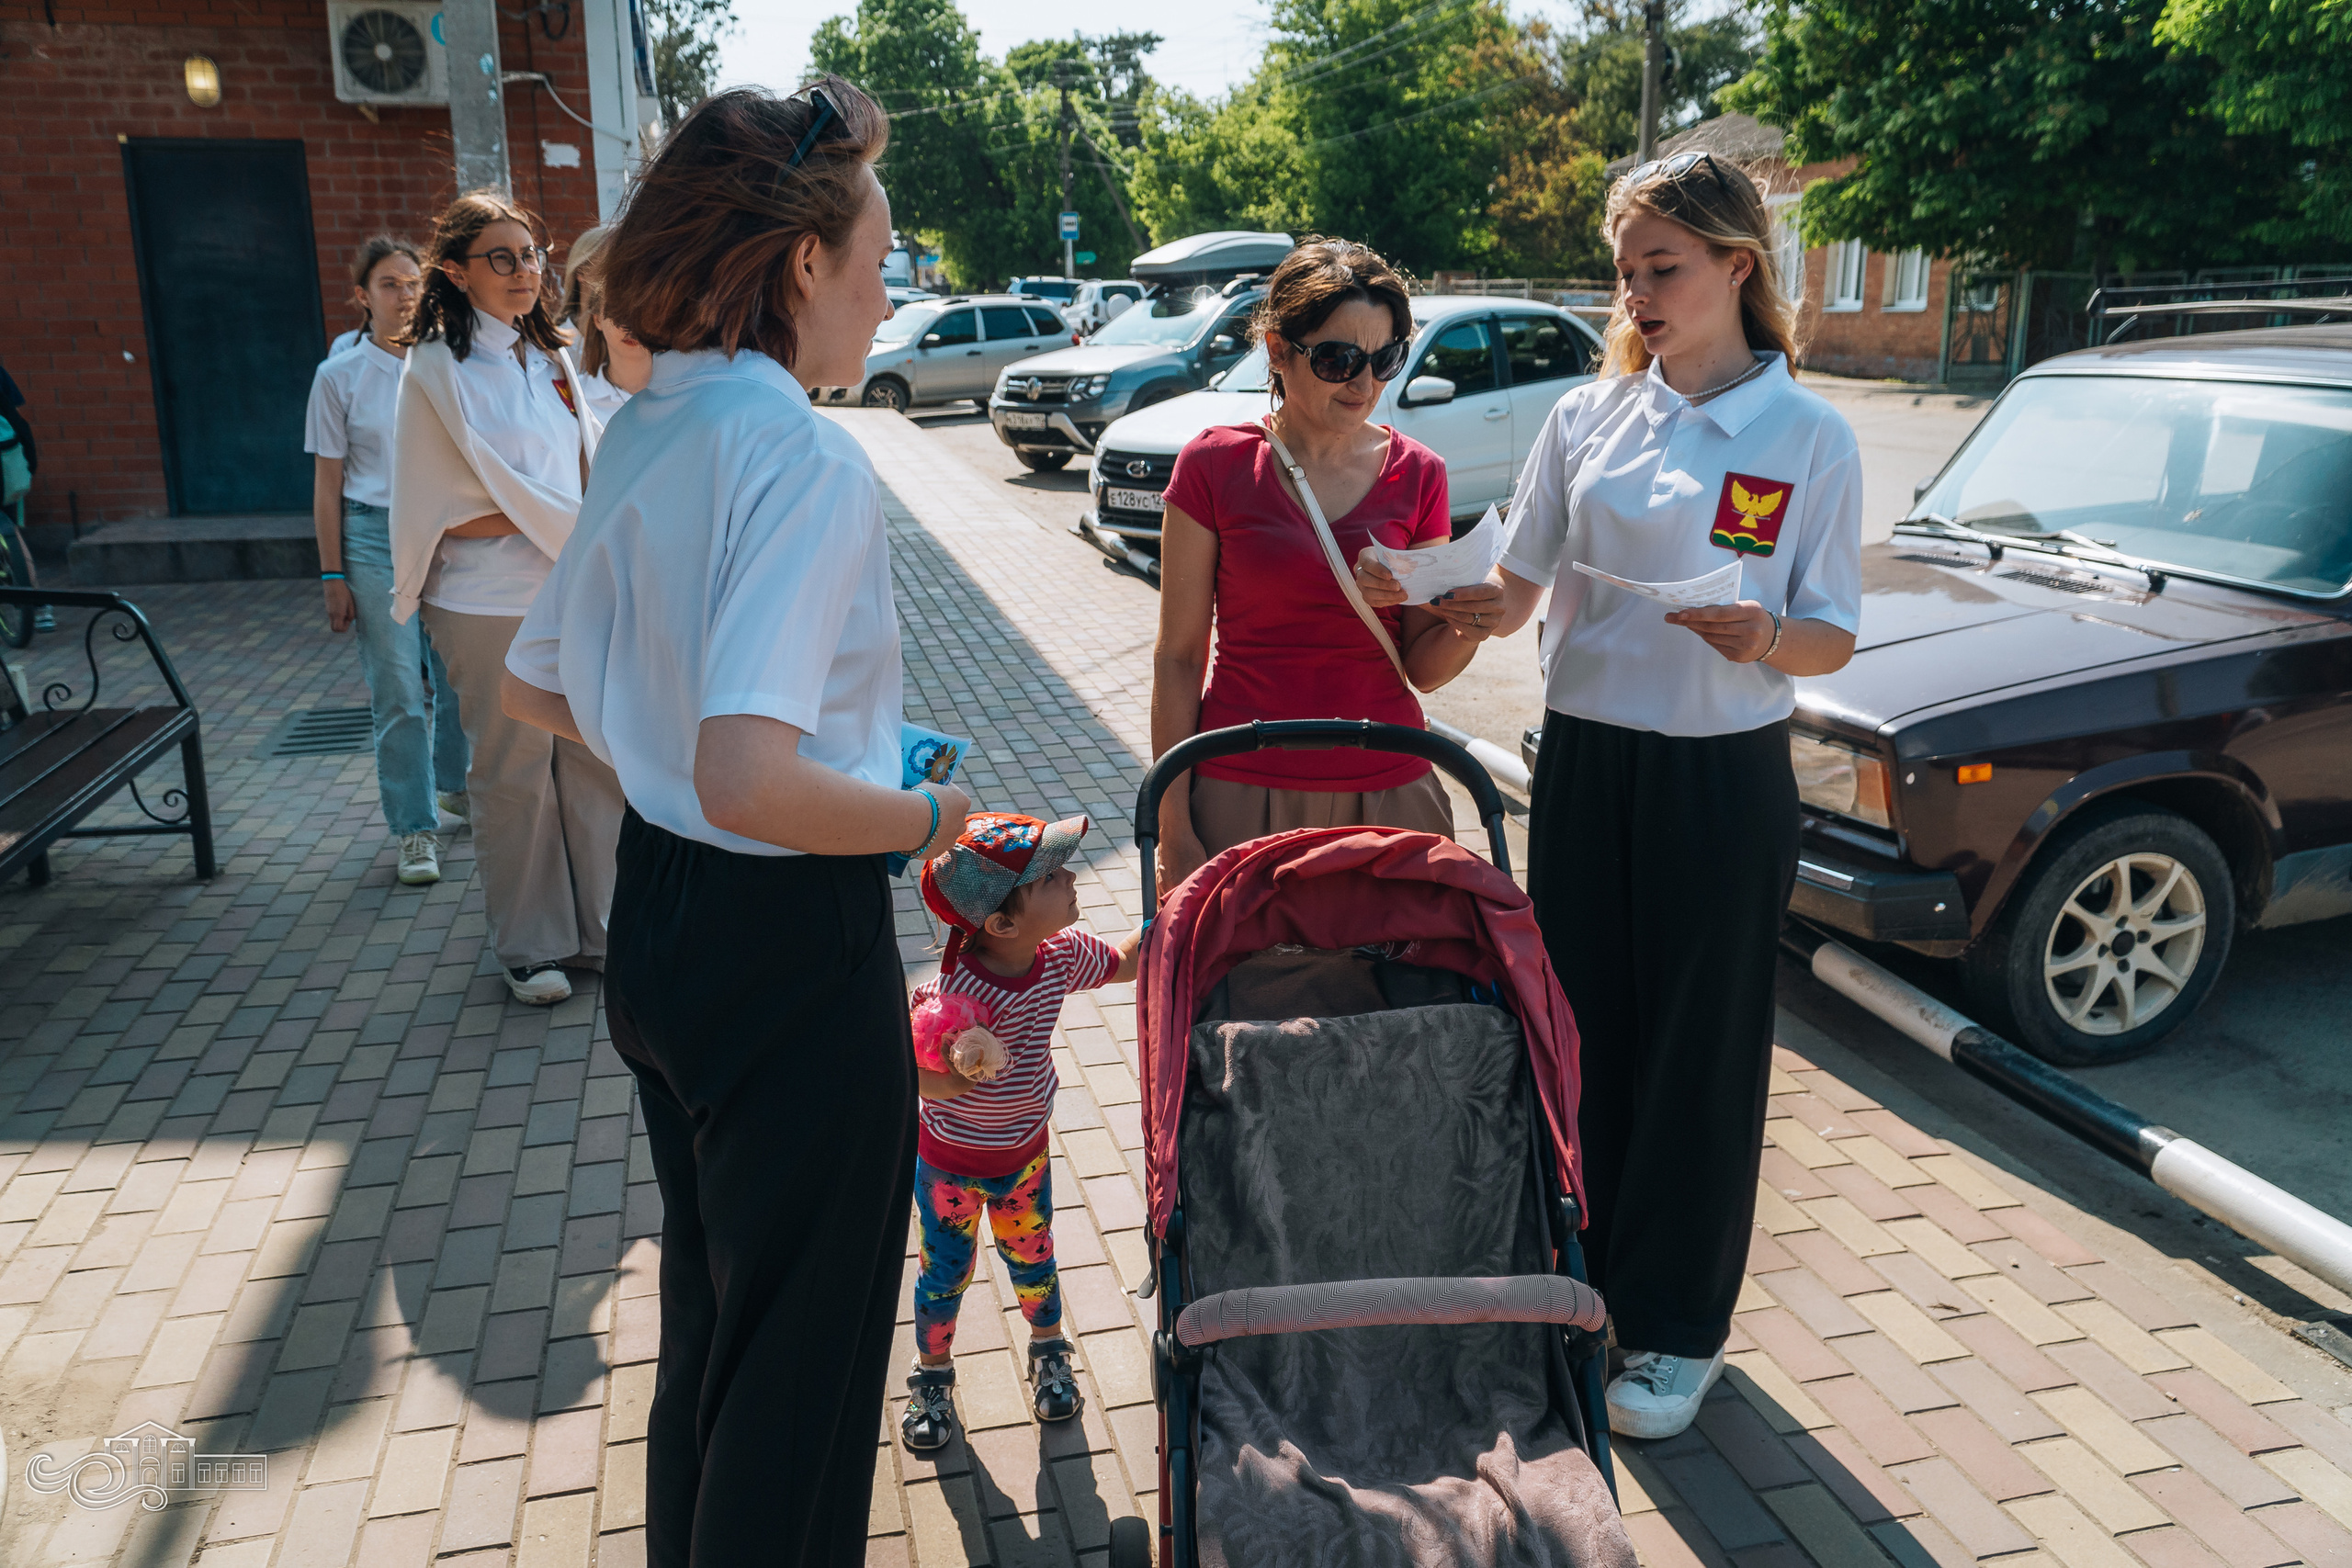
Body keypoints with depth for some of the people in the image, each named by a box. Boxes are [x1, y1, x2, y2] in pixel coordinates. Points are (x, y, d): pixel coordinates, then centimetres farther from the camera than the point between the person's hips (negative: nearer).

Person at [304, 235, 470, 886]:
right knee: (399, 691, -2)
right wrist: (333, 575, -2)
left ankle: (453, 785, 31)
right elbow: (328, 483, 2)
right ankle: (415, 828, 7)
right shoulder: (340, 375, 0)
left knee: (458, 674, 7)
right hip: (376, 536, -2)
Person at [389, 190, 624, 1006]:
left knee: (596, 758, 7)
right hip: (490, 605, -5)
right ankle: (530, 946, 19)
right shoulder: (438, 370, -7)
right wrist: (565, 526, -11)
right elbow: (448, 513, -11)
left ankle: (601, 925, 22)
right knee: (514, 773, 5)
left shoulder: (549, 357, 12)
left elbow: (593, 465, 12)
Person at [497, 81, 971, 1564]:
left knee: (709, 1312, 27)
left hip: (659, 922, 9)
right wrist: (927, 815, -16)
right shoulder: (807, 454, -21)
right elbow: (753, 780, -32)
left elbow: (533, 686, 16)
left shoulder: (646, 430, 6)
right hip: (795, 953, -9)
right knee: (804, 1353, 10)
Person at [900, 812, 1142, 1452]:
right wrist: (964, 1074, -49)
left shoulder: (1061, 954, -17)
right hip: (950, 1163, -4)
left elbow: (1123, 962, 2)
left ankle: (1048, 1350, 50)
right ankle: (933, 1373, 43)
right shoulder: (950, 991, -36)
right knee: (945, 1274, 16)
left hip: (1025, 1155, 4)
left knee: (1032, 1260, 22)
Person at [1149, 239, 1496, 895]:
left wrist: (1469, 628, -18)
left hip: (1387, 791, 2)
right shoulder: (1215, 465, -4)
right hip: (1243, 792, -2)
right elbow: (1178, 657, -3)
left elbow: (1422, 667, 4)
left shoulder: (1418, 474, 3)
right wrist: (1174, 830, -7)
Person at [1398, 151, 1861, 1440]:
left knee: (1699, 1053, 7)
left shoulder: (1809, 437, -4)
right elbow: (1515, 593, 5)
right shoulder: (1587, 418, 5)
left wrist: (1766, 639, -23)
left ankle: (1675, 1330, 25)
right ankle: (1579, 1281, 33)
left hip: (1722, 779, -3)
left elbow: (1833, 639, -2)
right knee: (1578, 1029, 12)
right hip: (1583, 763, 3)